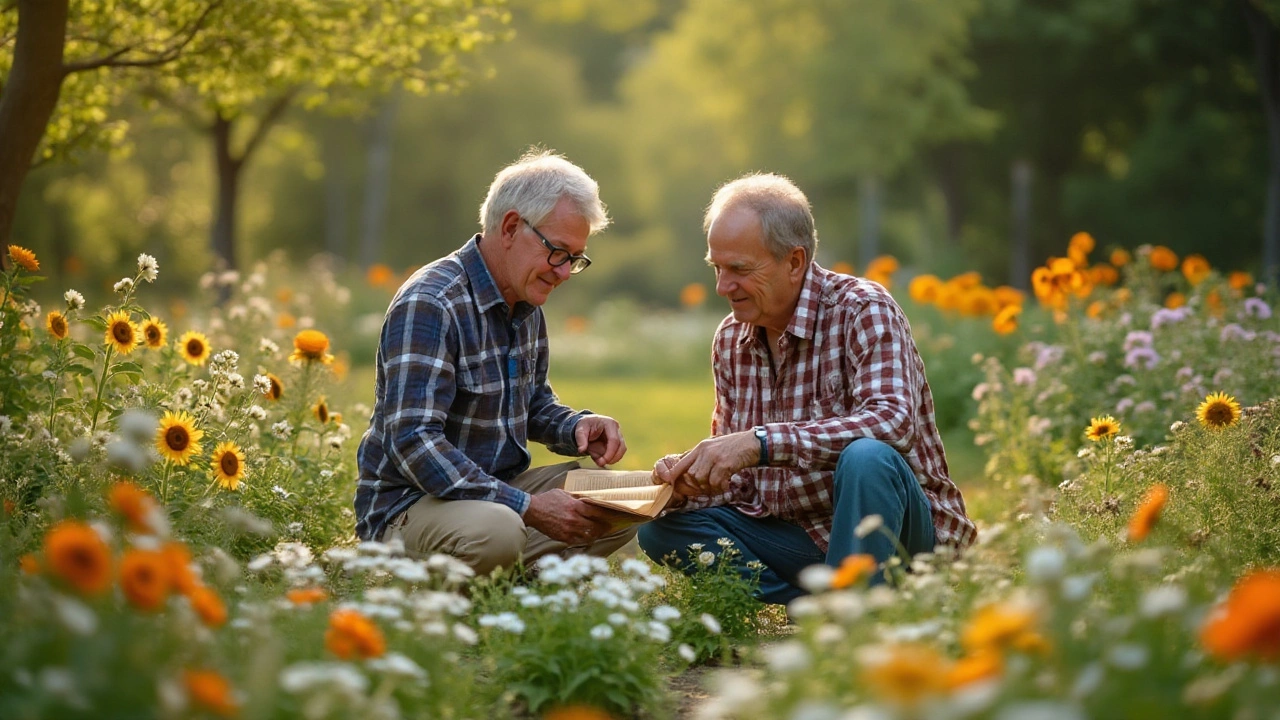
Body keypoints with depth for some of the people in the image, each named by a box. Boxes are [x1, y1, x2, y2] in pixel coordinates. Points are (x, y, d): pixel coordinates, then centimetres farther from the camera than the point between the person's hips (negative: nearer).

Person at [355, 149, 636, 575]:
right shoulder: (427, 305, -20)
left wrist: (579, 428, -1)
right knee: (494, 533, -39)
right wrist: (527, 507, -31)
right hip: (408, 504, -8)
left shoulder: (526, 305, 10)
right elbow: (413, 441, -28)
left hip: (499, 491, 9)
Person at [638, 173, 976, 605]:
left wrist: (760, 442, -37)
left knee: (866, 457, -36)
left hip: (899, 529, -6)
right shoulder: (729, 340, 6)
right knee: (662, 529, -8)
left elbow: (894, 422, -32)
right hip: (798, 534, 6)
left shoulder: (862, 310, -14)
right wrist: (689, 479, -15)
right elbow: (740, 477, 9)